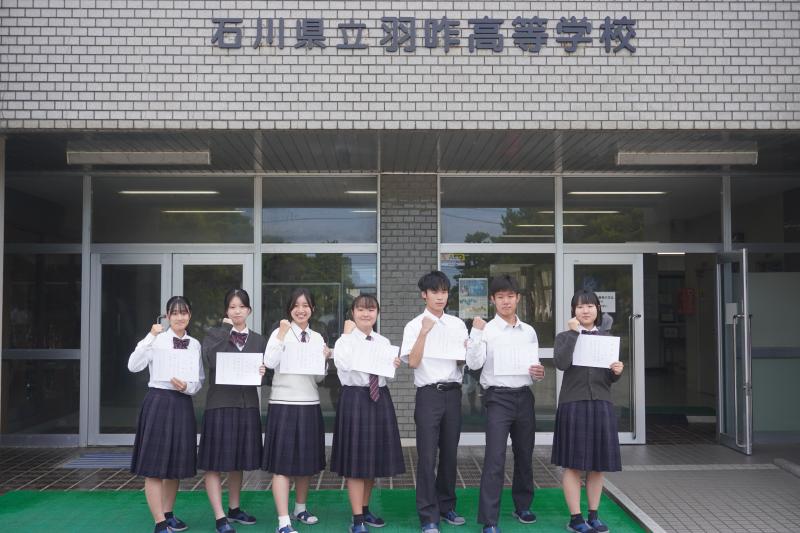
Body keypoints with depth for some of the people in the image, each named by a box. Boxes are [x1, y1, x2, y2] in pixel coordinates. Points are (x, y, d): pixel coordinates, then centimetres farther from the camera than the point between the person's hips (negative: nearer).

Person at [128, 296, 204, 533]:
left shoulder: (195, 344, 8)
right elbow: (133, 366, -17)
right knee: (155, 466, -3)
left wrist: (187, 387, -11)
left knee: (176, 464, 14)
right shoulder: (157, 339, -4)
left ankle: (168, 514, 29)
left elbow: (200, 381, 10)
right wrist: (150, 337, -21)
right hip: (158, 402, -5)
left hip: (183, 405, 5)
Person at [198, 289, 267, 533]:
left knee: (238, 462, 14)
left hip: (247, 405, 4)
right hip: (220, 404, -4)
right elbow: (209, 361, -18)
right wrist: (225, 329, -14)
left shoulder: (259, 340, 11)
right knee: (214, 463, -5)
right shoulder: (214, 334, 1)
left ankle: (234, 509, 29)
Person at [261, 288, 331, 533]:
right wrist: (282, 335, -19)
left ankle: (300, 508, 33)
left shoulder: (317, 338, 10)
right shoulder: (280, 332, -3)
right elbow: (270, 363, -19)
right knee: (283, 463, -5)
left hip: (310, 405, 5)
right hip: (284, 404, -5)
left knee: (306, 460, 14)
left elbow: (319, 377, 12)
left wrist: (324, 359, -6)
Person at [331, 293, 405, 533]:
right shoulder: (345, 340, -5)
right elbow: (343, 364, -25)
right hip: (355, 398, -5)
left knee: (374, 457, 14)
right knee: (355, 459, -2)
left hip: (380, 399, 5)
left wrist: (394, 365, -6)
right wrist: (348, 334, -18)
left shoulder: (384, 342, 11)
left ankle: (365, 510, 30)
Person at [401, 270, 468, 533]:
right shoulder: (415, 326, -1)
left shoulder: (457, 324, 10)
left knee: (449, 453, 12)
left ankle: (446, 506, 27)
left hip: (453, 392, 4)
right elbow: (413, 362, -11)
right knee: (427, 456, -4)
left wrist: (466, 351, -7)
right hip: (428, 393, -4)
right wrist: (424, 331, -17)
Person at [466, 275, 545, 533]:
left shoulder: (529, 331, 10)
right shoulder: (486, 330, -3)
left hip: (524, 396, 5)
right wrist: (476, 332, -21)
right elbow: (474, 364, -15)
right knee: (495, 459, -10)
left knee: (525, 455, 15)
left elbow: (535, 367, 17)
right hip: (498, 398, -5)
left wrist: (539, 373, -5)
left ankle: (522, 506, 35)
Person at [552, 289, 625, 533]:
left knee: (598, 464, 8)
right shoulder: (564, 336, 2)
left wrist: (617, 372, -9)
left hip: (601, 404, 3)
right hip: (573, 404, -3)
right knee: (573, 464, 0)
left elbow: (610, 379, 13)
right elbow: (561, 363, -18)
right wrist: (574, 332, -15)